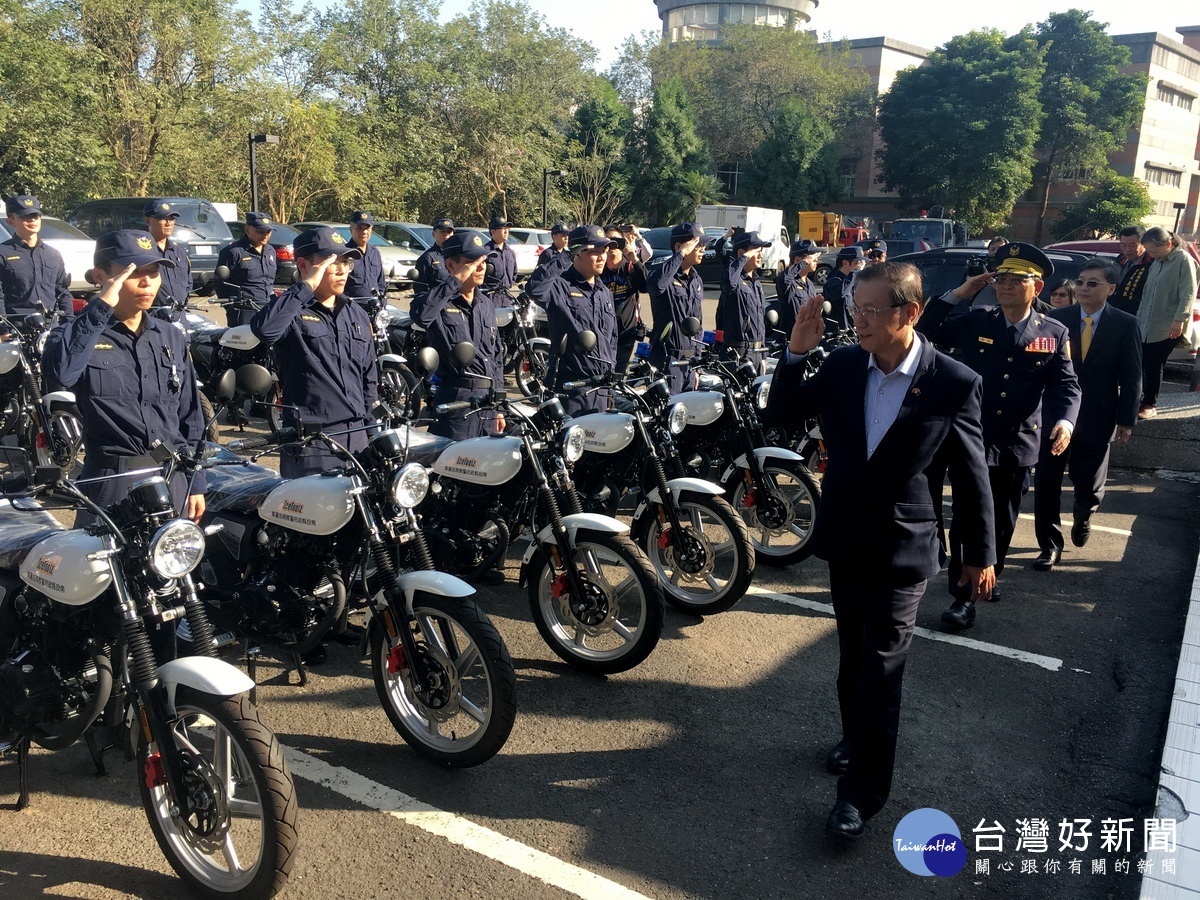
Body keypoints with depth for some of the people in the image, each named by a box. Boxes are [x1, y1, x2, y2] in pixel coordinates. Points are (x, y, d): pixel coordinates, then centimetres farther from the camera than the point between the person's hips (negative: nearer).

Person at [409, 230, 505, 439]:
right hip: (455, 401, -7)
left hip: (488, 399, 7)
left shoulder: (487, 303, 16)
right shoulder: (440, 301, -5)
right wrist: (456, 281, -23)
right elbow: (420, 313, -32)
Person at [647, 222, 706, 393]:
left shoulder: (697, 280, 15)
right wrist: (681, 254, -29)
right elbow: (656, 283, -38)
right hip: (667, 358, -8)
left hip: (690, 359, 8)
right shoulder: (662, 271, -10)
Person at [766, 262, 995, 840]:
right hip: (844, 541, 4)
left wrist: (980, 554, 1)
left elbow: (971, 476, -6)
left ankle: (864, 789, 16)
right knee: (853, 657, 20)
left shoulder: (955, 384, -15)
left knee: (880, 670, 1)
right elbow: (783, 417, 2)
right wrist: (796, 352, -13)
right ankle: (857, 735, 44)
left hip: (902, 550, -4)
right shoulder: (842, 365, -6)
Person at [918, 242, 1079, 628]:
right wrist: (957, 294, -8)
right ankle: (964, 594, 5)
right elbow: (925, 330, 1)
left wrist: (1065, 420, -20)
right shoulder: (975, 322, 0)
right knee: (968, 519, -3)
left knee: (1003, 520, 17)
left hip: (1019, 444, 2)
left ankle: (990, 574, 39)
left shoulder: (1054, 333, 1)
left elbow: (1066, 385, -1)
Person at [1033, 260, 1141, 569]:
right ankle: (1050, 545, 15)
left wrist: (1126, 421, -5)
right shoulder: (1057, 319, -2)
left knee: (1089, 485, 9)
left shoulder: (1126, 325, -3)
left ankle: (1082, 518, 43)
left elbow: (1131, 378, -2)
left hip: (1097, 418, -1)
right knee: (1046, 482, 0)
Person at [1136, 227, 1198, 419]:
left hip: (1168, 327, -7)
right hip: (1147, 326, 7)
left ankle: (1150, 405, 9)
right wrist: (1139, 318, 17)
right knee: (1144, 364, 6)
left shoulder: (1183, 260, -9)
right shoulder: (1157, 262, 14)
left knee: (1154, 365, -2)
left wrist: (1179, 320, -22)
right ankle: (1140, 399, 15)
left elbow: (1188, 293, -15)